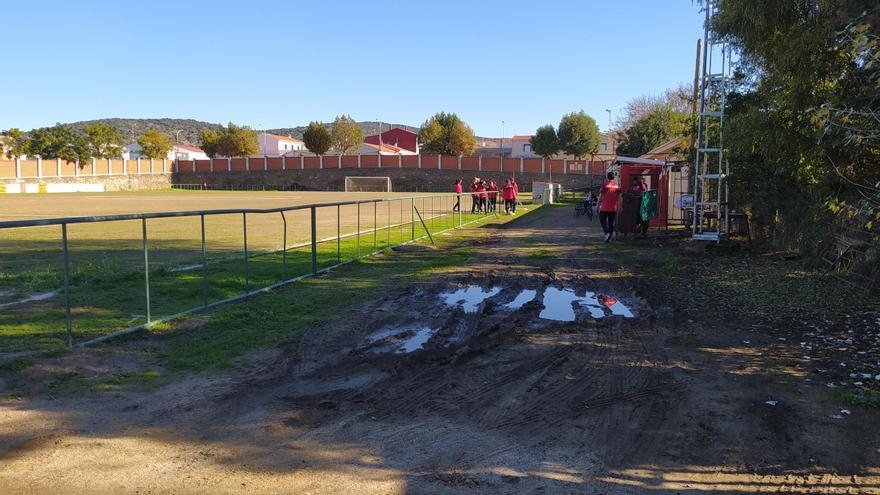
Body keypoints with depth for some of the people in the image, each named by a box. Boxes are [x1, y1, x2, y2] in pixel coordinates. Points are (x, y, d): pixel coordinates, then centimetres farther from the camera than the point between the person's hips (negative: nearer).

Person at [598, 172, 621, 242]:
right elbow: (619, 197, 4)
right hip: (613, 208, 4)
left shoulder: (605, 185, -7)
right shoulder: (617, 186, 4)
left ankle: (607, 232, -13)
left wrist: (598, 206, 3)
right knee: (611, 222, 10)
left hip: (604, 208, -3)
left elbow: (600, 197, -6)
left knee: (602, 220, 9)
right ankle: (609, 238, 12)